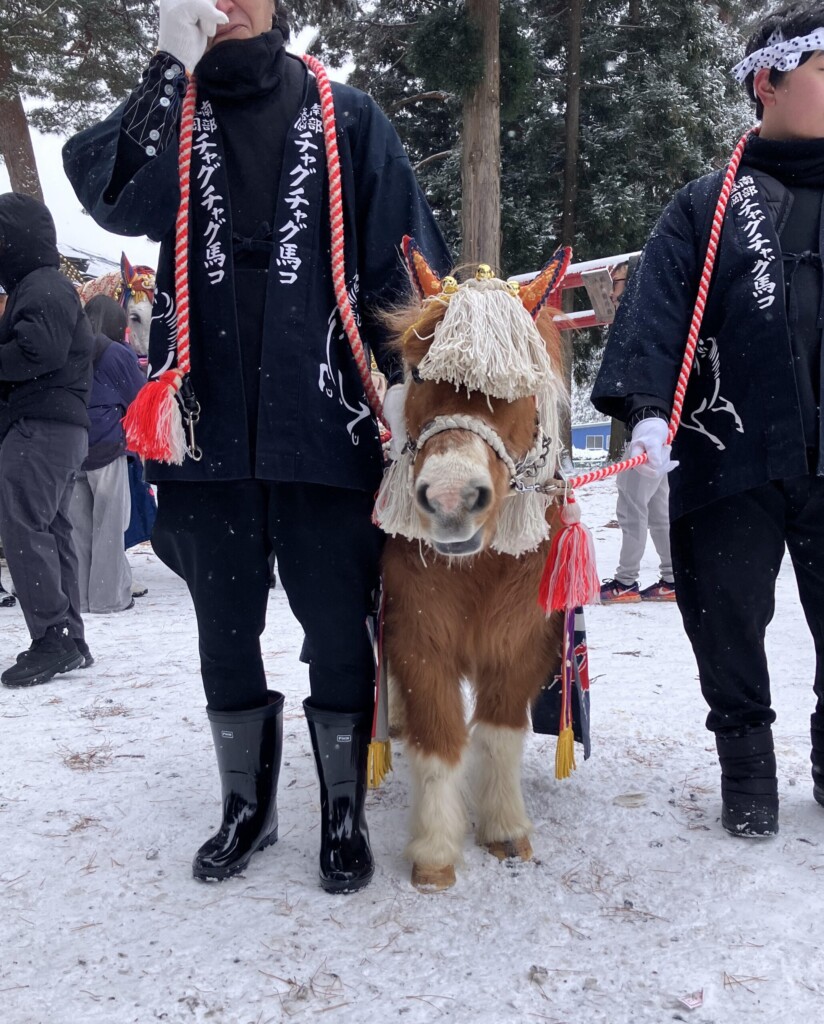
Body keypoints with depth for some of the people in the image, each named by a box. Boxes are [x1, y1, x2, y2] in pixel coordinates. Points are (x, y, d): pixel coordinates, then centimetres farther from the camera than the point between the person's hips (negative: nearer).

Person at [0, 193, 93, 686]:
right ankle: (68, 639, 16)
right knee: (52, 530, 11)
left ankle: (54, 637, -11)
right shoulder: (46, 285, 24)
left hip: (42, 426, -11)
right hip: (65, 426, 11)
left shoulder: (42, 286, -8)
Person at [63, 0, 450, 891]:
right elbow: (117, 200, -9)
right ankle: (246, 806, 33)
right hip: (207, 426, 3)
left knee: (337, 631, 5)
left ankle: (344, 814, 24)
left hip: (323, 424, -2)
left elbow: (404, 268, 3)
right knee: (225, 632, 13)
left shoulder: (346, 118, 8)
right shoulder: (168, 111, 13)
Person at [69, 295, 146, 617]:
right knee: (108, 526, 1)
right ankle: (109, 596, 4)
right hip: (107, 449, -5)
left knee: (76, 526, 8)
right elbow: (141, 400, -3)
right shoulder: (119, 354, -7)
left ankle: (77, 596, 13)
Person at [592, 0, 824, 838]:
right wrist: (645, 406, -21)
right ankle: (746, 763, 31)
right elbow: (655, 312, -6)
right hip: (730, 465, -2)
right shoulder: (710, 206, 6)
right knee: (729, 634, 9)